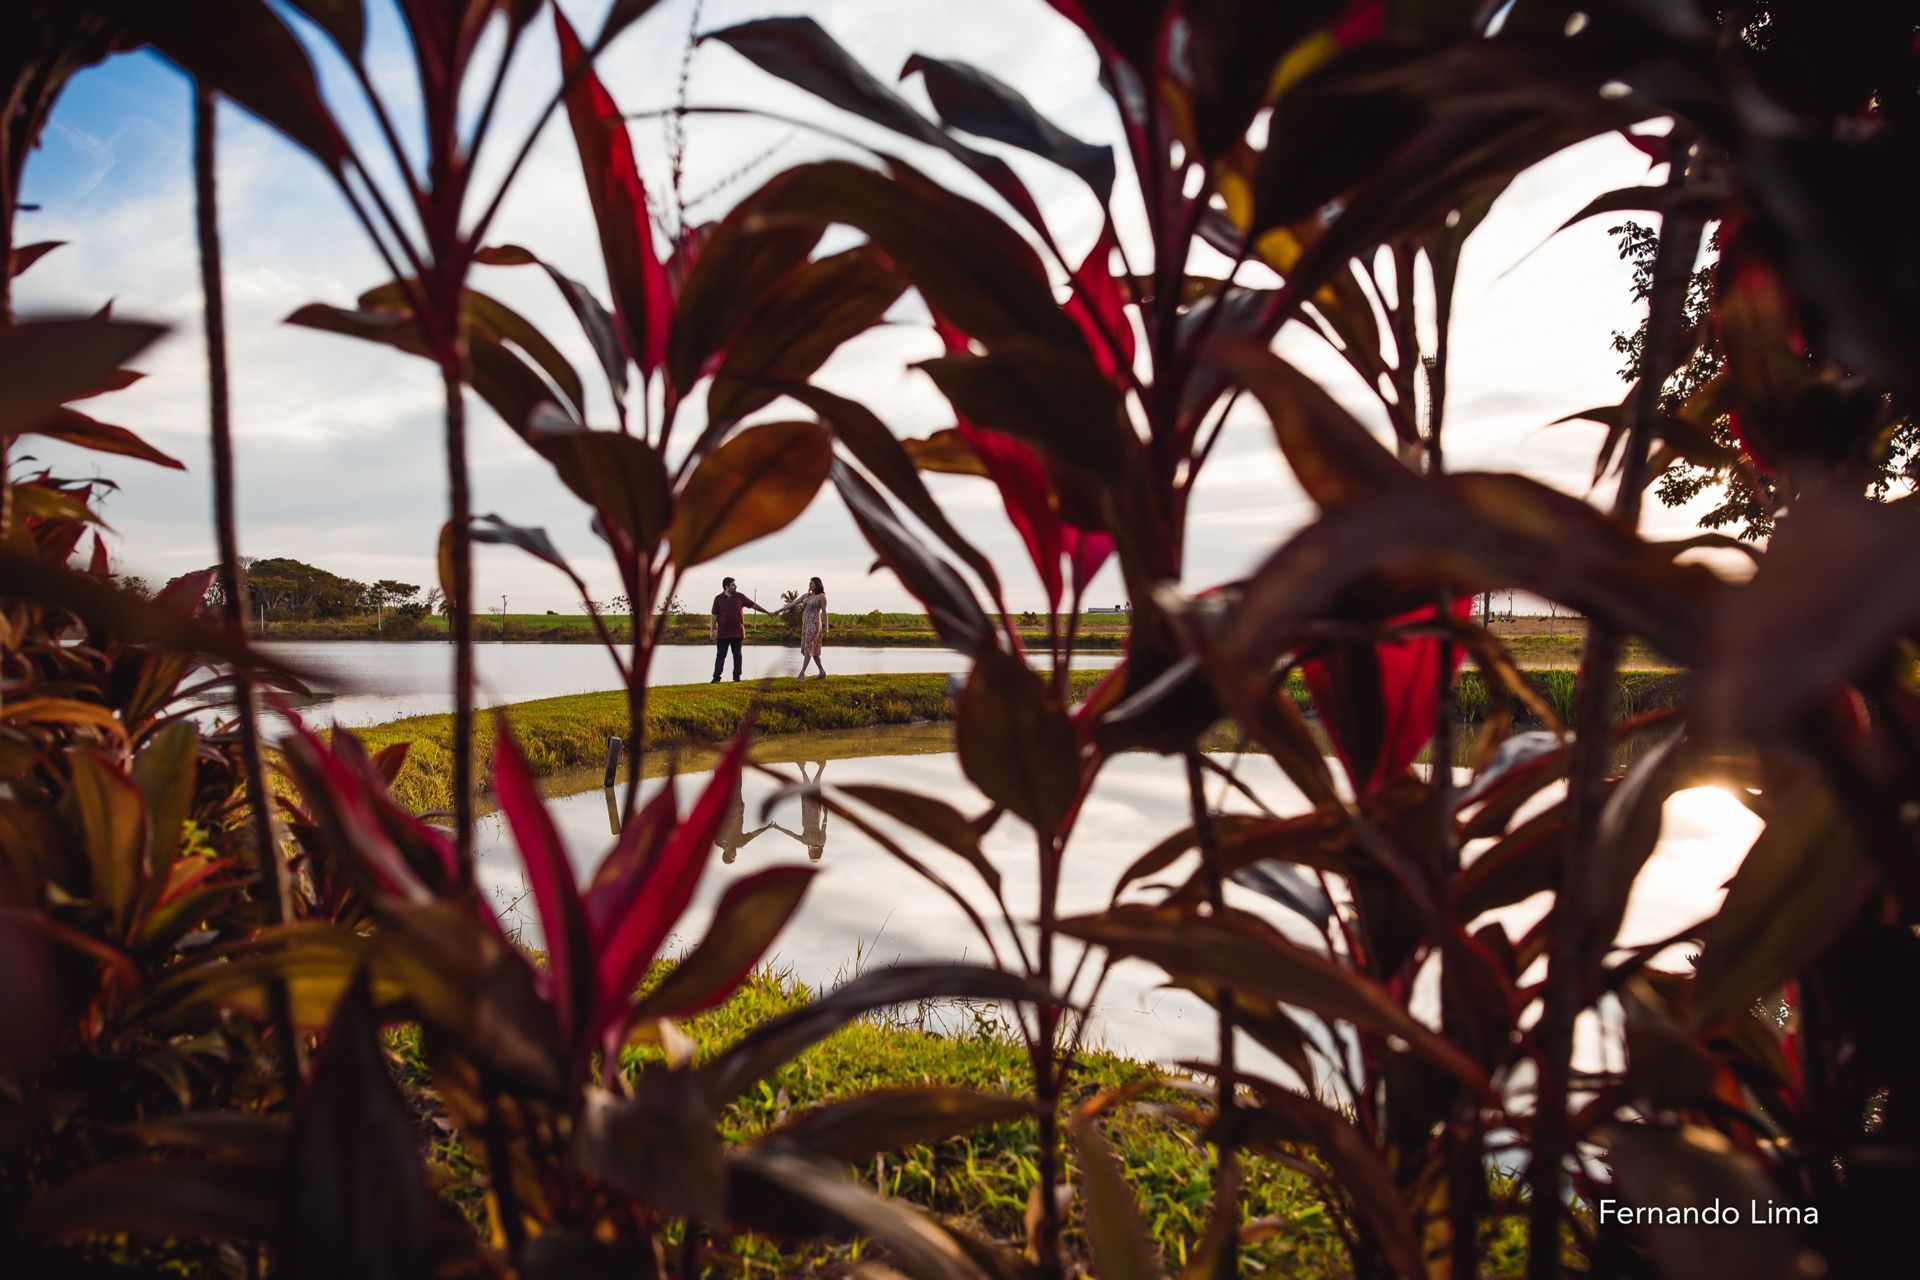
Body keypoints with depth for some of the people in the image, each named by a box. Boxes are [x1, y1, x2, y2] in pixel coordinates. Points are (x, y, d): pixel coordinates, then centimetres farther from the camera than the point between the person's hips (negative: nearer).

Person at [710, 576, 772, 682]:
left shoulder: (739, 597, 5)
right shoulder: (718, 599, 1)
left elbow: (753, 604, 10)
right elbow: (714, 615, 2)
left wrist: (768, 612, 11)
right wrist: (711, 630, -3)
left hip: (737, 632, 2)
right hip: (723, 633, -2)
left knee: (737, 655, 7)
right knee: (720, 655, -1)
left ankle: (737, 676, 15)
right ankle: (716, 678, 0)